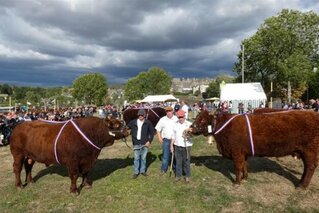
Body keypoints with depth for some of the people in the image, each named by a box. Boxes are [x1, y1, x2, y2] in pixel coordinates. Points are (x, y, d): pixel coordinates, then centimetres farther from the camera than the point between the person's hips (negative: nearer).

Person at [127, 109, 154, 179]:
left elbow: (152, 132, 2)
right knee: (136, 158, 7)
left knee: (143, 158, 11)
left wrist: (149, 141, -6)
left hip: (145, 144, 0)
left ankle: (142, 171, 26)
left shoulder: (148, 123, -2)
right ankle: (136, 172, 19)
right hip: (136, 143, 0)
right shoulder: (133, 122, 0)